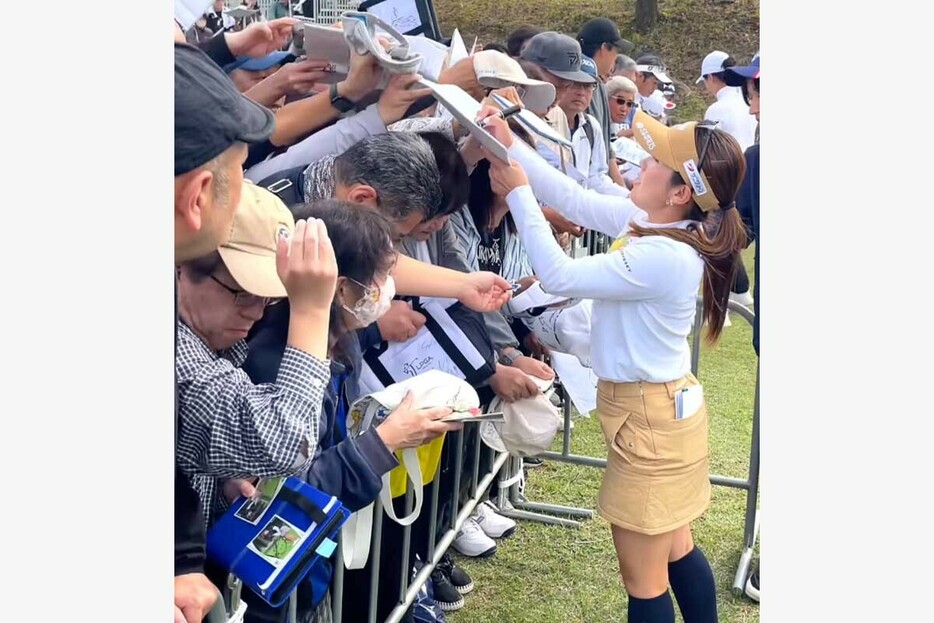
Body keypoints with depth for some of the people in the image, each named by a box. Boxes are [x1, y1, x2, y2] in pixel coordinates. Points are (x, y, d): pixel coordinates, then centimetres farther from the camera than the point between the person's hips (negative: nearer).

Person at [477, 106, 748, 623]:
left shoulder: (663, 258, -30)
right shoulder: (648, 222, -2)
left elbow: (558, 275, -26)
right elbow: (573, 199, 4)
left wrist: (518, 193, -18)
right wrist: (512, 147, -4)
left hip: (650, 418, -10)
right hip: (661, 407, 10)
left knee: (643, 575, 6)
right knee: (674, 548, 25)